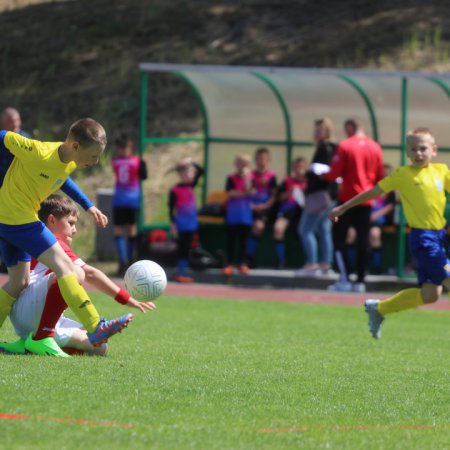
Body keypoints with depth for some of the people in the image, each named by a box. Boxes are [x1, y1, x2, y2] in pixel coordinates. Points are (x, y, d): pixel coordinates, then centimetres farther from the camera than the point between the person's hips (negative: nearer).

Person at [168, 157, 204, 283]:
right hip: (182, 224, -6)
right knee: (182, 248, -3)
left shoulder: (191, 186, 8)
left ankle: (184, 273, 14)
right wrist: (172, 224, -14)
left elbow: (200, 171, 7)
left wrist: (192, 163, -4)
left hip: (191, 223, 6)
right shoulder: (175, 190, -10)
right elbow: (171, 208, -10)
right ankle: (180, 274, 1)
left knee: (187, 249, 9)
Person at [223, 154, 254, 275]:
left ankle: (242, 263, 16)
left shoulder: (250, 178, 1)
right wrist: (245, 193, -14)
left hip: (245, 212, 2)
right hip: (233, 212, -2)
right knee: (231, 238, 2)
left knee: (243, 238, 8)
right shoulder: (231, 178, -3)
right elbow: (231, 193, -12)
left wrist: (246, 177, -18)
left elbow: (248, 190, -14)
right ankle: (229, 264, 4)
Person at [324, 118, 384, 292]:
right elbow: (379, 177, 9)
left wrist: (323, 174, 10)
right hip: (366, 200, 4)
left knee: (338, 237, 3)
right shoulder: (375, 147, 5)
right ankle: (360, 281, 5)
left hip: (348, 198, -4)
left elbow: (334, 174, -10)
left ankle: (344, 280, -7)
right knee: (363, 240, 7)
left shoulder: (345, 146, -9)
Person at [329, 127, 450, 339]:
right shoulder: (403, 175, -4)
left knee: (429, 294, 7)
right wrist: (343, 208, 9)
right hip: (422, 237, -6)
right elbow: (373, 192, 4)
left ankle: (378, 308, 23)